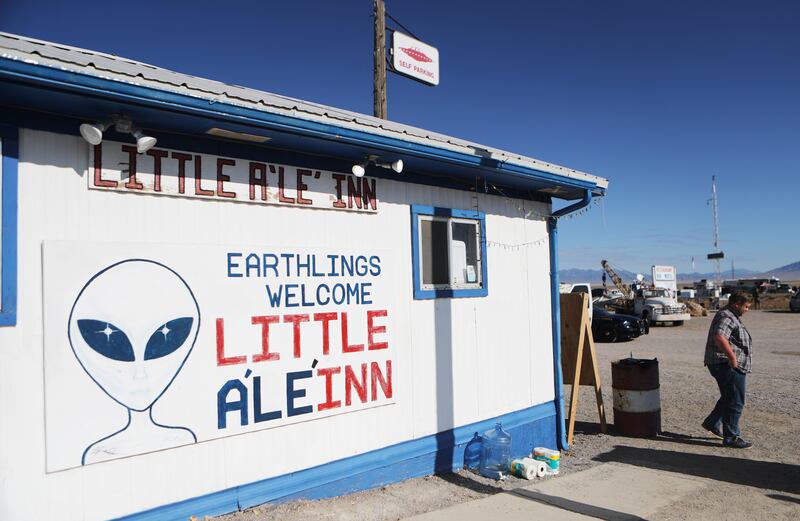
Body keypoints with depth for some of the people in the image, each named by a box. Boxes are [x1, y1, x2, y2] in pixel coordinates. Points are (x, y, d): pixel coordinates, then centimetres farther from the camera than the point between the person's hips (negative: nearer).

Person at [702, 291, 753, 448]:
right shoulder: (726, 317, -18)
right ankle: (731, 437, 3)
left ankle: (711, 423, 30)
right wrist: (732, 357, -32)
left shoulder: (731, 316, 18)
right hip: (727, 365, -11)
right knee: (735, 402, -4)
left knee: (728, 398, 21)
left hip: (728, 365, 11)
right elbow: (719, 337, -35)